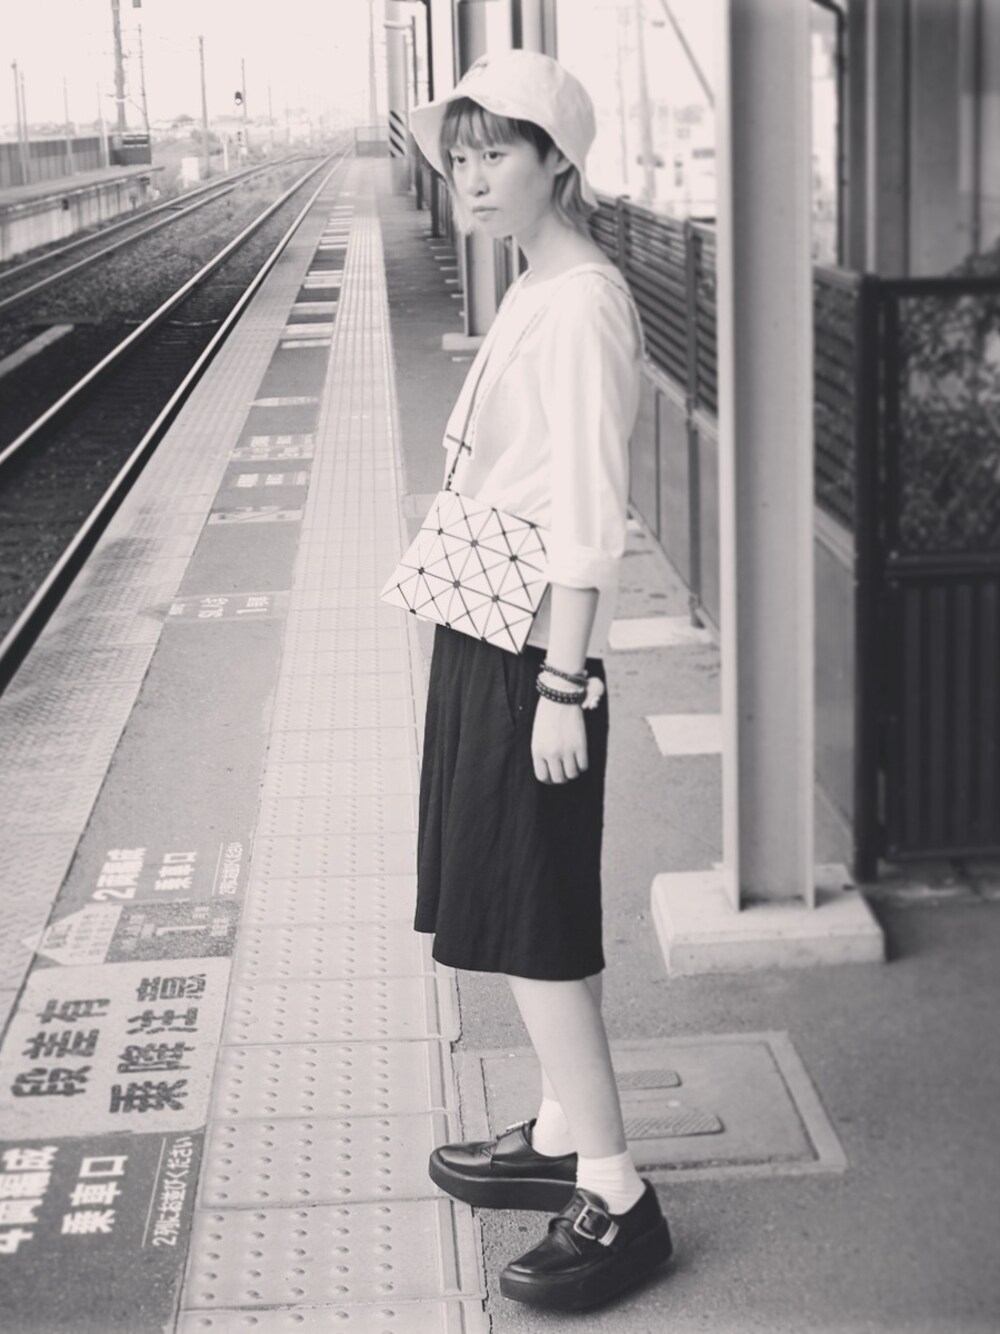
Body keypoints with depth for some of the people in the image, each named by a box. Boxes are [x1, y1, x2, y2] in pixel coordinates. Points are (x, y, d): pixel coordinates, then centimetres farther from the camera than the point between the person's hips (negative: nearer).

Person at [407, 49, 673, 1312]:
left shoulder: (581, 304, -17)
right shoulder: (532, 292, 13)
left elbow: (589, 516, -20)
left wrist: (562, 685, -20)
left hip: (531, 654, -9)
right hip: (485, 639, 10)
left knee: (533, 923, -4)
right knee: (510, 911, 16)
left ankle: (616, 1196, 4)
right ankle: (563, 1135, 28)